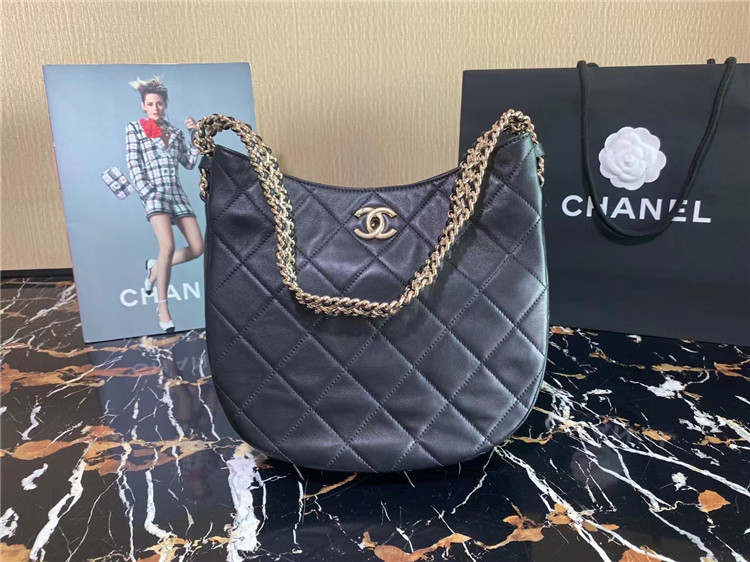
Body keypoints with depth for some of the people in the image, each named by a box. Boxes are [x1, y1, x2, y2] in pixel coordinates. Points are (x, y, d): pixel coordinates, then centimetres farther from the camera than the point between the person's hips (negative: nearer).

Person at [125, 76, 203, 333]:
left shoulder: (174, 132, 18)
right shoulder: (134, 128, 7)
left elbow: (190, 163, 15)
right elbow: (133, 166, -1)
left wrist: (195, 135, 7)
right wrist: (149, 194, -12)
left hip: (177, 192, 5)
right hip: (154, 194, -5)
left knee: (198, 248, -4)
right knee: (168, 246, -23)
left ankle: (155, 268, 22)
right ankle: (162, 308, -13)